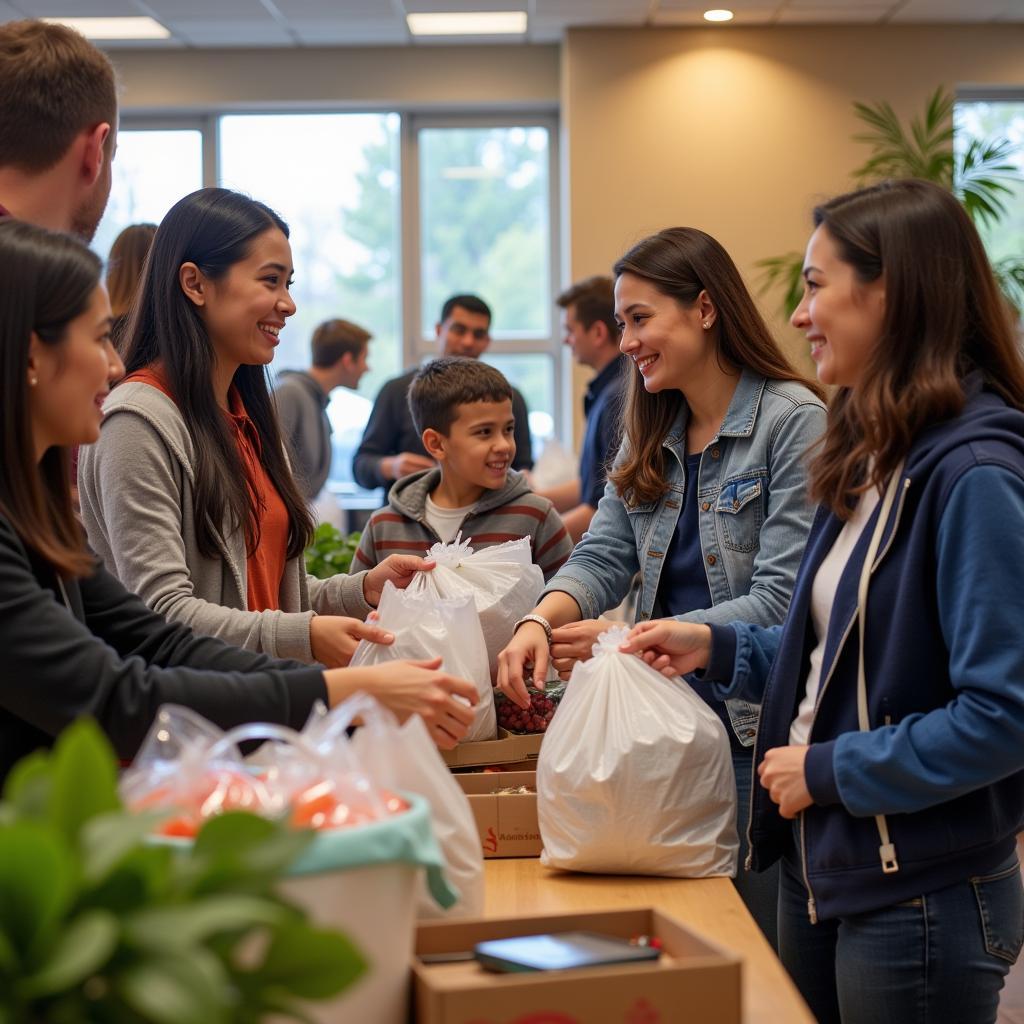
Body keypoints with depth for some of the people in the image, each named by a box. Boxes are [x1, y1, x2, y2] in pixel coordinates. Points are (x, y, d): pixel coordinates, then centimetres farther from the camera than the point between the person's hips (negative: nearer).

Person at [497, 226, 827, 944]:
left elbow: (781, 603, -17)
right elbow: (603, 557, 5)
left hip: (758, 734, -6)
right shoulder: (652, 435, 13)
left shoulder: (794, 421, -11)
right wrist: (540, 623, -16)